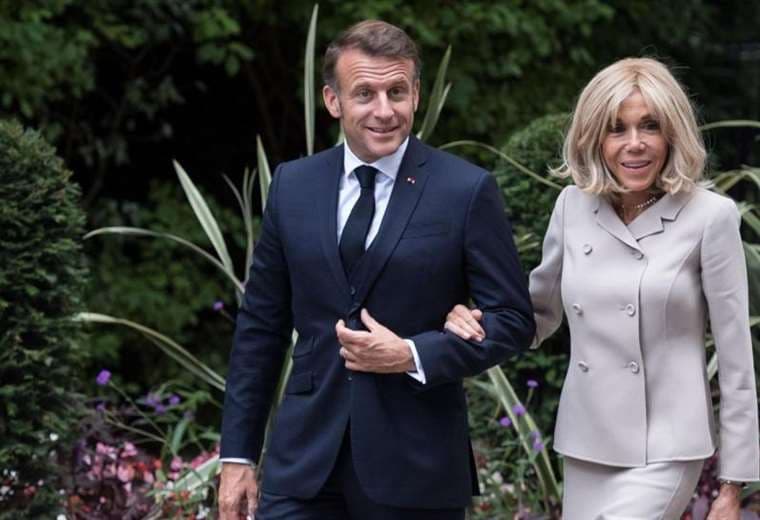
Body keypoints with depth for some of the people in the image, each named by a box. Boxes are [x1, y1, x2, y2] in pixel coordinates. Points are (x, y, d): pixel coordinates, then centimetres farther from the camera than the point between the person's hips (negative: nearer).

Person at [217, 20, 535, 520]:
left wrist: (413, 355, -15)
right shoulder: (293, 185, 6)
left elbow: (514, 319, -2)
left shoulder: (467, 191, -4)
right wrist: (237, 456, 7)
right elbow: (260, 326, 10)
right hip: (305, 460, 2)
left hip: (415, 466, -2)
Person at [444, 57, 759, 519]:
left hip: (665, 451, -5)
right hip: (586, 446, 5)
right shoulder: (574, 206, 4)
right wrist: (476, 324, -4)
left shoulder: (709, 216, -8)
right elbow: (542, 312, 18)